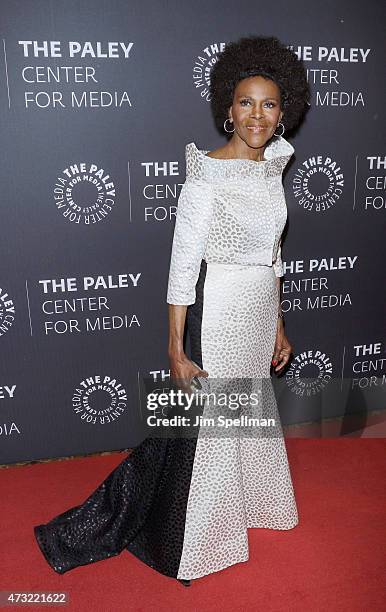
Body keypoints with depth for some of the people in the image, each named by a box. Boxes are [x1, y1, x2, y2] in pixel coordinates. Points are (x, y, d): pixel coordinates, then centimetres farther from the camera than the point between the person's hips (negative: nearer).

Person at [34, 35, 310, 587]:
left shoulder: (271, 169, 5)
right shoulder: (206, 179, -18)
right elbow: (182, 267, -16)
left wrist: (278, 325, 15)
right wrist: (177, 350, -16)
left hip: (260, 316, 8)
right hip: (217, 317, -7)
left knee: (251, 415, 23)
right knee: (204, 427, 5)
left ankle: (239, 504, 49)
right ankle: (188, 542, 27)